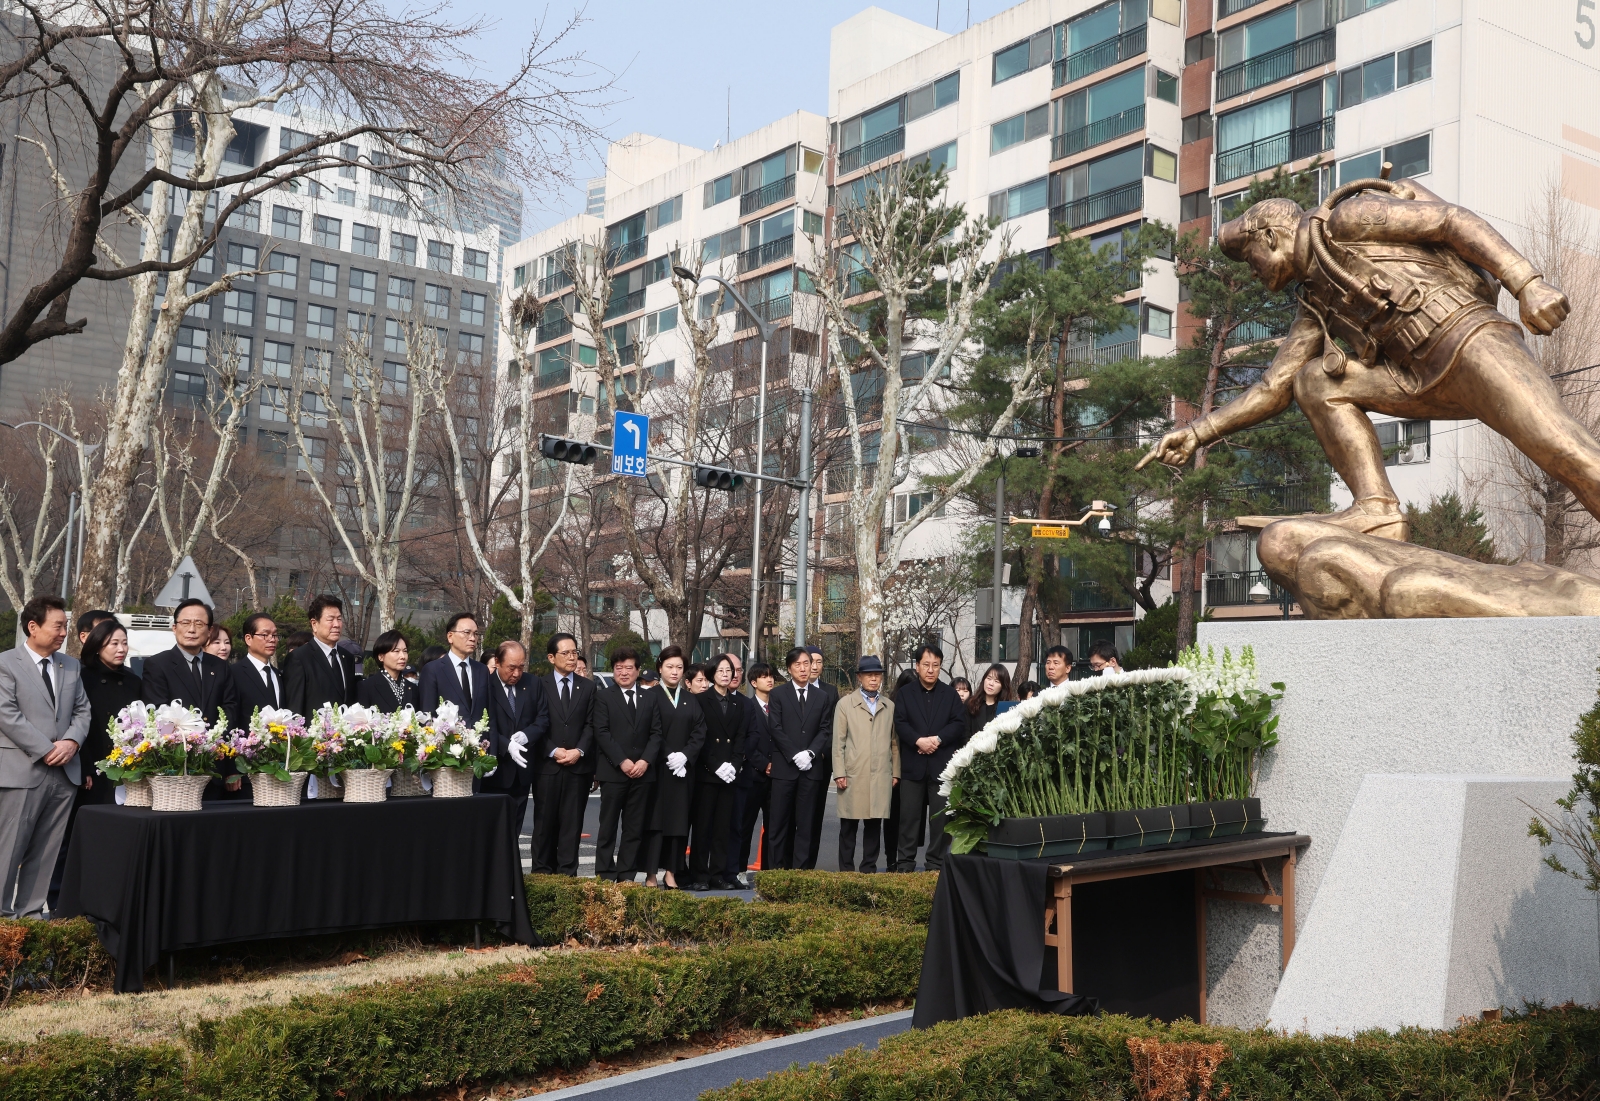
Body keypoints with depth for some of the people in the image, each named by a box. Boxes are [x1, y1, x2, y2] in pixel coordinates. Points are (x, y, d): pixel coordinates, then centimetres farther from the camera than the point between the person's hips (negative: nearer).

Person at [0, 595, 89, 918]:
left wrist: (71, 741, -7)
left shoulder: (71, 666, 14)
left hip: (65, 771, 5)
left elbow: (82, 710, 13)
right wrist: (47, 749, -14)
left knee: (45, 851, 8)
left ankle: (31, 912, 14)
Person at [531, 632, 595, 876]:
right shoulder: (539, 685, 3)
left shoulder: (588, 687, 10)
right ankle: (542, 873, 11)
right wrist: (553, 751, -12)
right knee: (545, 822, 4)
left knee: (572, 821, 1)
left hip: (578, 765, 1)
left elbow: (591, 724, 4)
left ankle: (567, 873, 5)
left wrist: (579, 751, -10)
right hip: (546, 764, -1)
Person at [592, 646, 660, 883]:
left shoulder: (649, 698, 13)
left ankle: (627, 875, 9)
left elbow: (656, 733, 8)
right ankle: (606, 876, 5)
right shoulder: (603, 696, 3)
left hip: (643, 772, 3)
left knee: (635, 827, 4)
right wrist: (622, 761, -13)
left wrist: (645, 761, -7)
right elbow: (601, 732, -6)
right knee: (608, 826, 1)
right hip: (613, 771, -3)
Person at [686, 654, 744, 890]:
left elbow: (740, 737, 9)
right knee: (702, 825, -2)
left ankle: (717, 874, 9)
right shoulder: (702, 700, 0)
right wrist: (716, 766, -12)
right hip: (706, 772, -4)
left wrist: (734, 765, -6)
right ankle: (699, 876, 2)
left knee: (723, 826, 5)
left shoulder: (738, 703, 14)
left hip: (729, 773, 4)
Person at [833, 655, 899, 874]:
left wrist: (895, 772, 7)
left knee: (874, 824, 4)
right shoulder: (845, 704, 6)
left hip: (881, 776, 2)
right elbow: (838, 741, 2)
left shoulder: (889, 706, 14)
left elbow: (894, 742, 14)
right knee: (849, 825, 2)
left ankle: (869, 868, 12)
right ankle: (846, 870, 9)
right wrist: (839, 773, -6)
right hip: (853, 775, -2)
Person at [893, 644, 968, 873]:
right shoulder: (904, 694, 9)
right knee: (909, 816, 3)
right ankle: (906, 864, 9)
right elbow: (900, 724, -2)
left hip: (942, 765, 0)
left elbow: (959, 724, 0)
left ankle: (936, 864, 9)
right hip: (912, 765, 0)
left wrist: (938, 739, -13)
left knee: (941, 817, 2)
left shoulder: (950, 694, 10)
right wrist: (919, 740, -18)